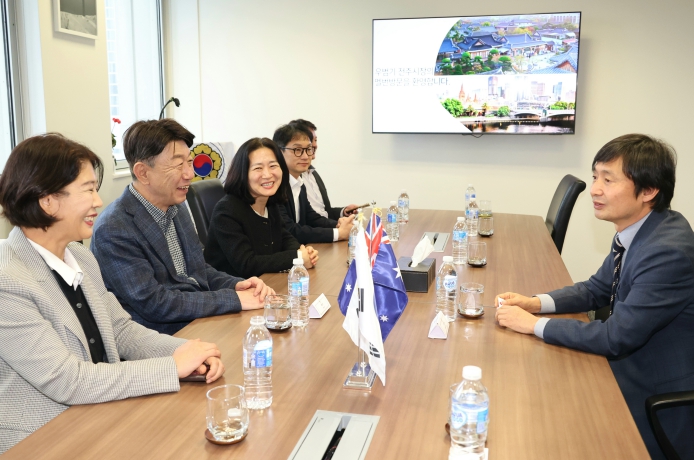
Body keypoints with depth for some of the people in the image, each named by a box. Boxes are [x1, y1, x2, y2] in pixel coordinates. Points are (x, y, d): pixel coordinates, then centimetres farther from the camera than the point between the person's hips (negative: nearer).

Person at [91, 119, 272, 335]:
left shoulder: (176, 209, 7)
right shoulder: (114, 230, -17)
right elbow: (153, 303, -19)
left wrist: (236, 285, -4)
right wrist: (233, 299, -19)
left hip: (205, 320, 8)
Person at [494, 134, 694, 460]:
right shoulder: (638, 231, -3)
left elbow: (617, 337, -27)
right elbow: (596, 290, 9)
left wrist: (533, 324, -20)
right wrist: (535, 302, -6)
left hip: (652, 403, -7)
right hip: (627, 369, 7)